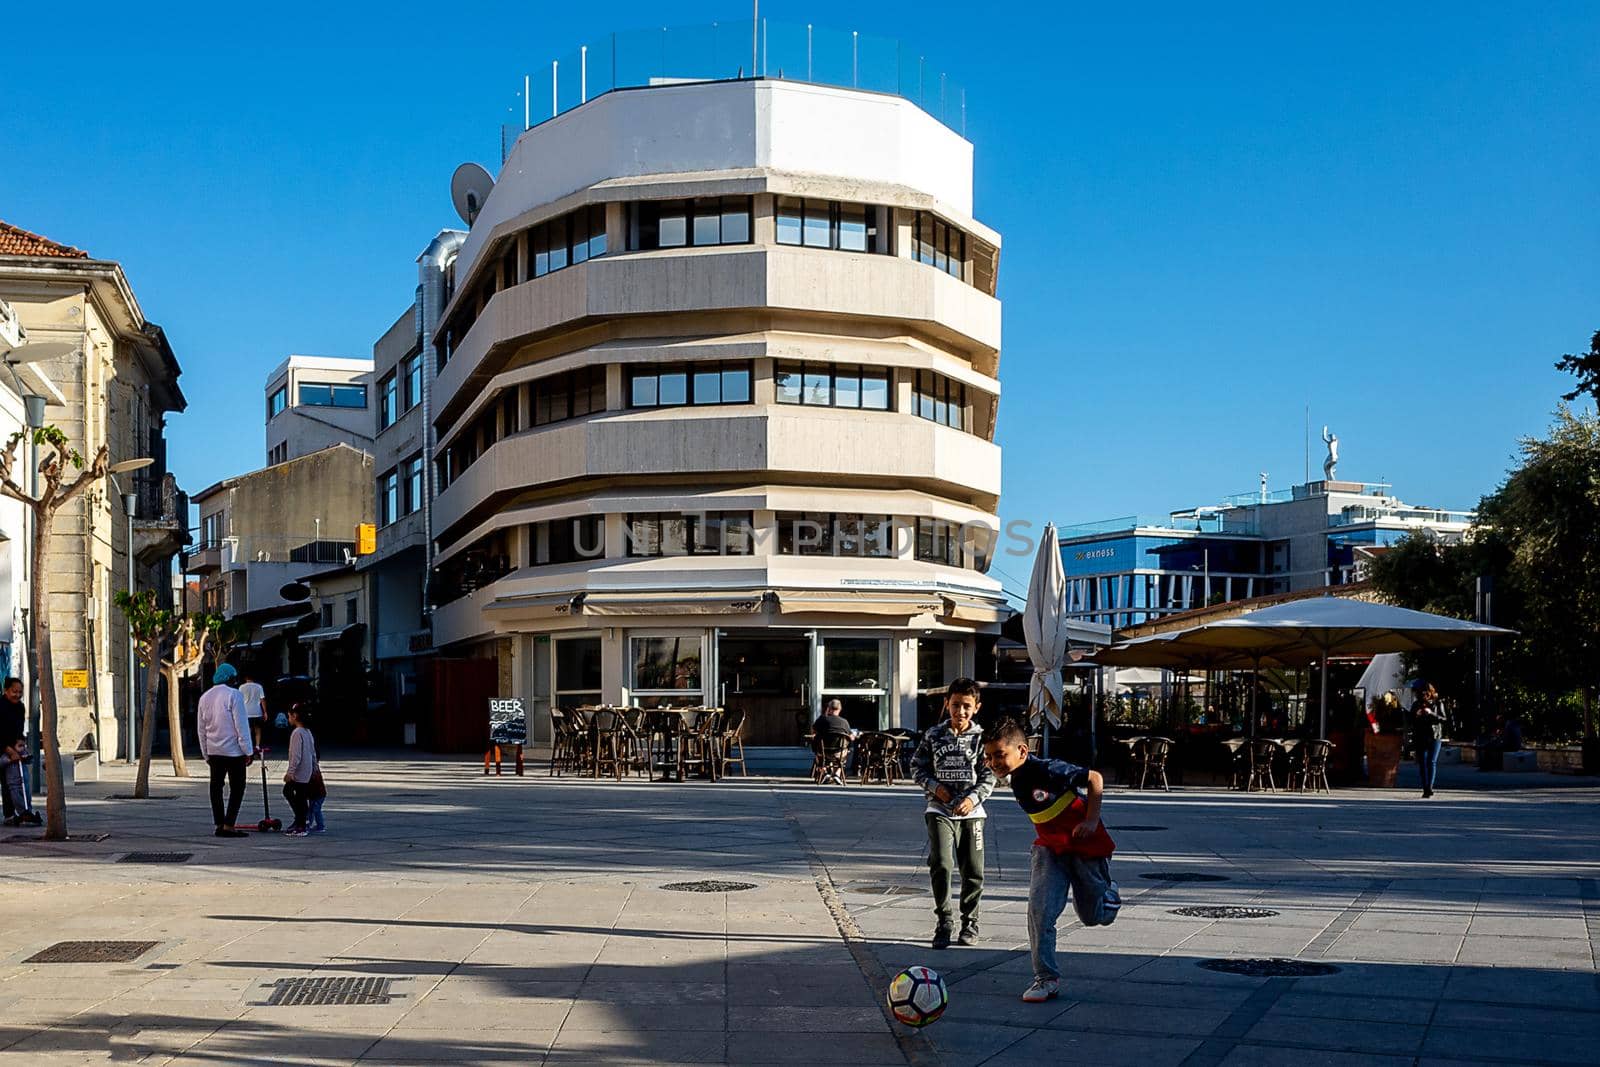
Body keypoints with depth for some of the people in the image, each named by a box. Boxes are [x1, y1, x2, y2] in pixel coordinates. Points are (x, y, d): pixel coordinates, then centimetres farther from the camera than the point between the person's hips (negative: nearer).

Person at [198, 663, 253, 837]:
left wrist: (206, 754, 20)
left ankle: (219, 824, 12)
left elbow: (201, 728, 14)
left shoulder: (204, 697, 9)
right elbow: (241, 725, -13)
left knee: (216, 786, 11)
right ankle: (228, 826, -8)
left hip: (213, 750, 6)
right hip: (234, 750, -6)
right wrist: (248, 751, -9)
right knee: (237, 787, -2)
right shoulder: (233, 694, -10)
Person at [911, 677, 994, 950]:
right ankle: (944, 922, -2)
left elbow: (989, 776, -2)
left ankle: (970, 922, 24)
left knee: (973, 871, 6)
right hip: (940, 810, 0)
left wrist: (973, 797, -17)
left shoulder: (981, 738, 0)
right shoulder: (934, 736, 3)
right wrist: (935, 786, -8)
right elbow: (918, 767, 9)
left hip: (971, 812, 0)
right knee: (941, 865, -15)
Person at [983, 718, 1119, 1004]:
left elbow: (1094, 778, -19)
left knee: (1094, 916, 9)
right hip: (1050, 848, 5)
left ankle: (1109, 893, 44)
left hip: (1086, 845, -5)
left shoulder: (1048, 771, -28)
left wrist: (1091, 821, -24)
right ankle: (1047, 978, -7)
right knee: (1039, 909, -14)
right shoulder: (1016, 779, -5)